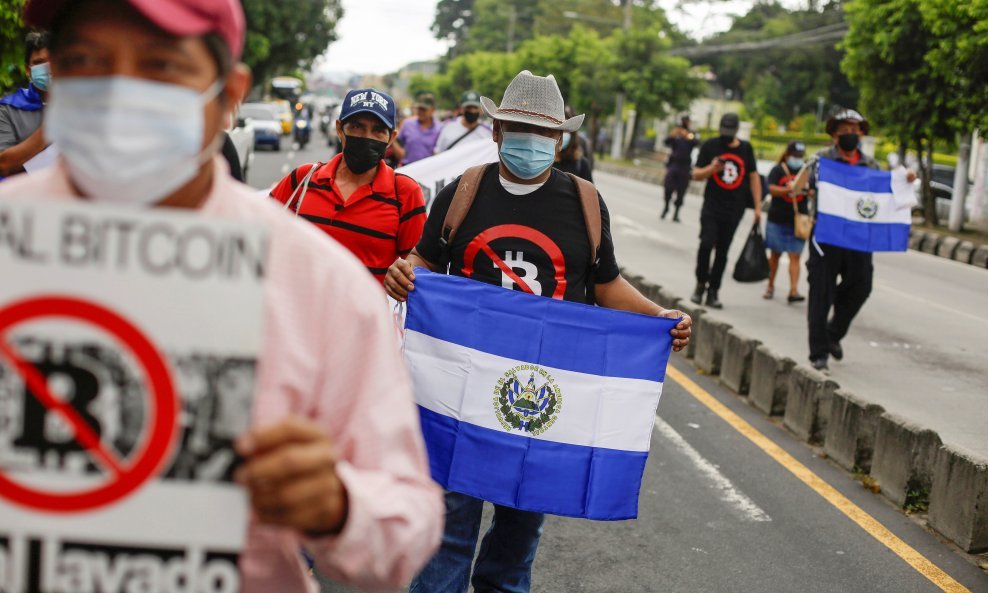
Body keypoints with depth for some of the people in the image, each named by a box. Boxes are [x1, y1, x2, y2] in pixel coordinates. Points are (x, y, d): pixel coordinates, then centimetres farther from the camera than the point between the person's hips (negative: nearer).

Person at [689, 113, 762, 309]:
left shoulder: (746, 149, 6)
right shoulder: (710, 146, 1)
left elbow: (754, 177, 11)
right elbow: (696, 174, 2)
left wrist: (757, 206, 7)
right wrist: (711, 169, -20)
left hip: (734, 210, 2)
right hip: (711, 206, -2)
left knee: (722, 251, 4)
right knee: (706, 244, -16)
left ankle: (713, 291, 12)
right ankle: (701, 283, 3)